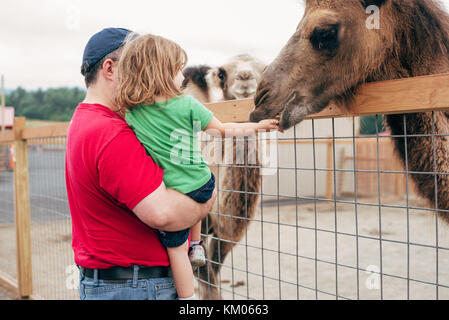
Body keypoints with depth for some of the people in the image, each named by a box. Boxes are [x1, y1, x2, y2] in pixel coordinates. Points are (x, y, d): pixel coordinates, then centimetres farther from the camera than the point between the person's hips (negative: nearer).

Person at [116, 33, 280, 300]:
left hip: (169, 194, -1)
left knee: (176, 248, 13)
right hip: (202, 186, 1)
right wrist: (256, 126, 18)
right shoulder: (187, 105, -9)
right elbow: (222, 129, 3)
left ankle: (188, 298, 21)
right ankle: (196, 246, 39)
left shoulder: (132, 113, -6)